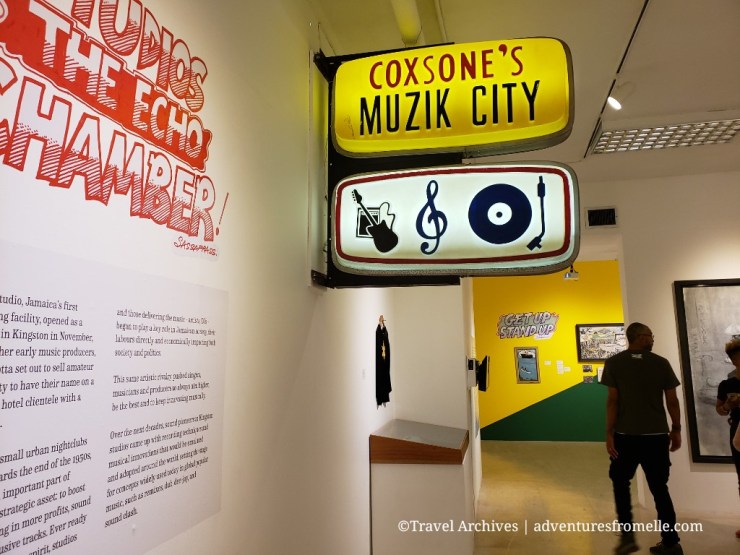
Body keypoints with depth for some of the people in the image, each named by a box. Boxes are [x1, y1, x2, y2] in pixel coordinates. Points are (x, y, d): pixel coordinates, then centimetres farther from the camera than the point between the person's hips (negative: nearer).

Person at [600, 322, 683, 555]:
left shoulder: (614, 363, -5)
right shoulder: (661, 363, 0)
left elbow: (612, 400, -9)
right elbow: (672, 400, 2)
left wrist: (609, 433, -5)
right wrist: (676, 429, 15)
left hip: (626, 435, -1)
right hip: (657, 435, 2)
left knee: (620, 482, 17)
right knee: (659, 487, 15)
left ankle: (627, 535, 9)